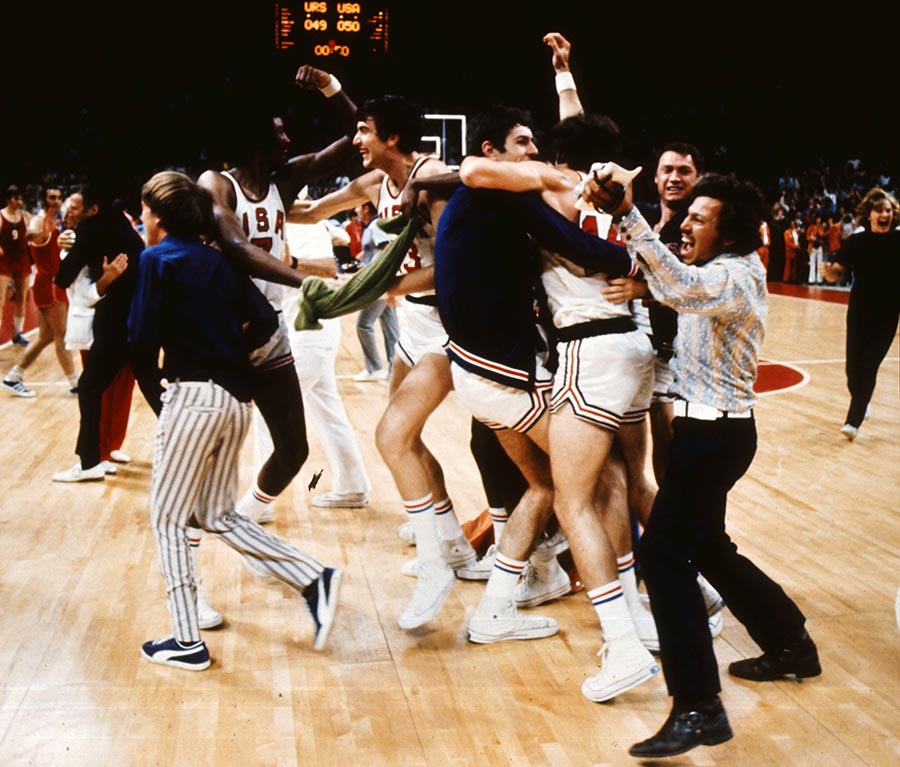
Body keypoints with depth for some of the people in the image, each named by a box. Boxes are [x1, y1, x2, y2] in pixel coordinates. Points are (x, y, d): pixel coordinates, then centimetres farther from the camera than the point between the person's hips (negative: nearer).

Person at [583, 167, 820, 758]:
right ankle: (791, 644, 36)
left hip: (716, 432, -10)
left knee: (664, 550, -13)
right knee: (706, 546, 20)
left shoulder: (734, 275, -20)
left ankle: (699, 708, -12)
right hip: (708, 425, 10)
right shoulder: (723, 269, 12)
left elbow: (679, 286, -40)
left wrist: (628, 214, -48)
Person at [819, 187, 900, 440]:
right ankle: (860, 404, 37)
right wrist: (828, 271, -24)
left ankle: (854, 420, -1)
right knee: (853, 365, 8)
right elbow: (838, 274, -4)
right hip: (859, 311, 2)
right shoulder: (855, 242, -4)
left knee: (868, 367, -5)